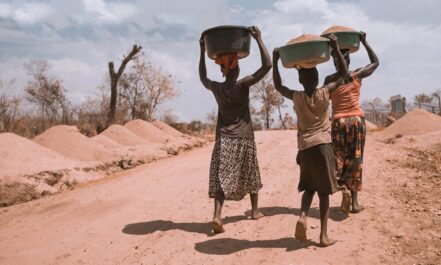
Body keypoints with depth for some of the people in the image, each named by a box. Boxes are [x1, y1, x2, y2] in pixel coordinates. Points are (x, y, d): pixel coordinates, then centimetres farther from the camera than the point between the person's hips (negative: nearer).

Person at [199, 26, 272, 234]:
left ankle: (217, 215, -22)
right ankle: (255, 210, 30)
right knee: (250, 175, 17)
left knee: (221, 178, -4)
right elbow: (267, 65, -12)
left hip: (223, 139, 2)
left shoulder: (216, 88, 2)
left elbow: (203, 78, 25)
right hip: (244, 139, -2)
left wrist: (202, 52, 25)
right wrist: (258, 38, -8)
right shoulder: (243, 85, -9)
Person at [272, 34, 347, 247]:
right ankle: (324, 235, 5)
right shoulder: (324, 93, -4)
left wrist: (275, 61, 17)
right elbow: (342, 74, 8)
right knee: (324, 190, 5)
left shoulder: (296, 97, 0)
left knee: (309, 187, 19)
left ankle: (303, 216, -7)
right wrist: (336, 48, 7)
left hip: (304, 147, 2)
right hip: (322, 146, -2)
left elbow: (278, 86, 18)